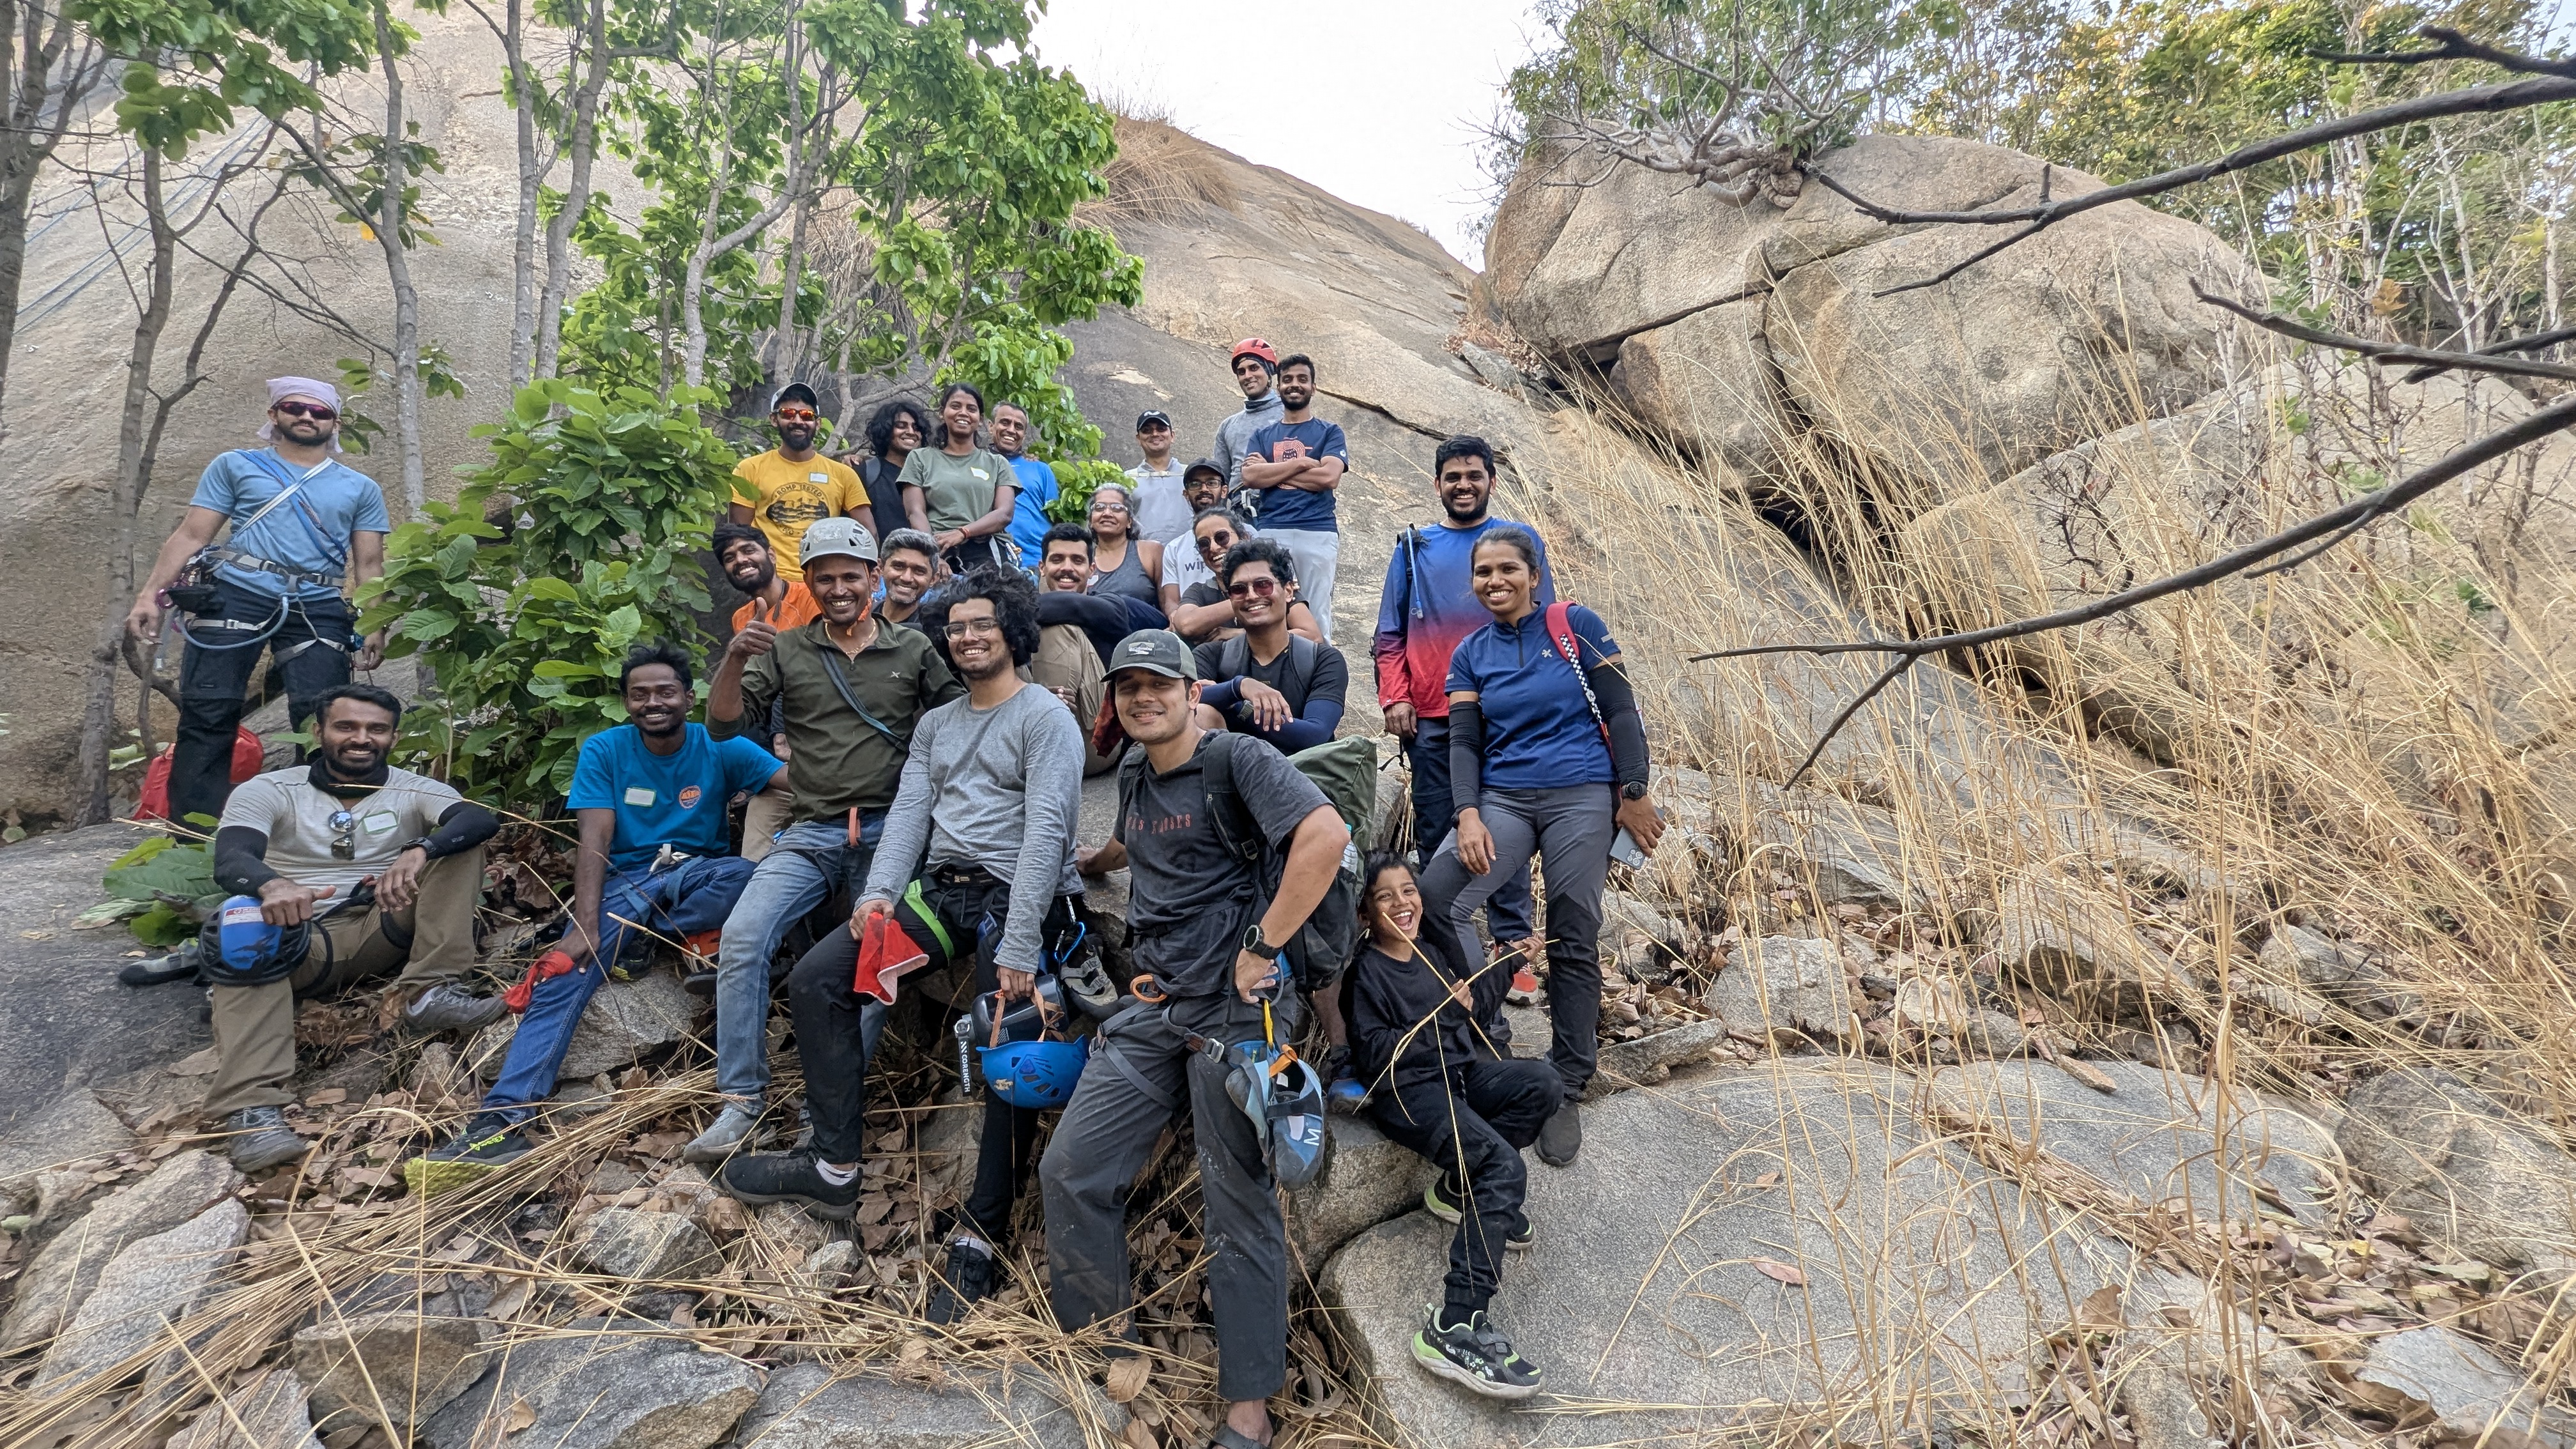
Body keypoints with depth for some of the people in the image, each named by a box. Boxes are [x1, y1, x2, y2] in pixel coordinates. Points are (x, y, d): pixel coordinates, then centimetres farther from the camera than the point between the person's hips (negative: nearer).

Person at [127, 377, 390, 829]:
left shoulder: (361, 489, 18)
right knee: (207, 716, -6)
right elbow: (191, 535, 10)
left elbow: (369, 564, 13)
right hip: (236, 597, 0)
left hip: (318, 610, 1)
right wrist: (151, 594, -1)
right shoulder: (235, 466, 16)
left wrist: (375, 627, 0)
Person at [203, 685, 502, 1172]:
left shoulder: (413, 791, 8)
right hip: (301, 943, -1)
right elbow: (230, 859, -14)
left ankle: (431, 991, -27)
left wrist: (420, 851, -35)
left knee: (458, 843, -14)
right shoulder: (268, 791, 6)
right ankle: (253, 1107, -45)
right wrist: (272, 884, -39)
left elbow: (482, 819, -14)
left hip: (386, 934, 2)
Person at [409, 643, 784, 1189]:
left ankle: (640, 941, -19)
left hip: (699, 878, 0)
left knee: (748, 872, -36)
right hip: (625, 881, 1)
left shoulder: (721, 748, 0)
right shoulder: (604, 750, 1)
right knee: (566, 973, -26)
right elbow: (595, 842, -10)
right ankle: (501, 1120, -34)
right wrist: (584, 927, -22)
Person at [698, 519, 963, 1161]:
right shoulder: (786, 650, 11)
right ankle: (742, 1100, -8)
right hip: (812, 834, 1)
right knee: (742, 936, -17)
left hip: (891, 829, -1)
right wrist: (735, 659, -14)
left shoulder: (914, 650, 11)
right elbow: (725, 725, 3)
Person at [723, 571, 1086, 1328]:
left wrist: (1018, 946, -22)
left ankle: (980, 1234, -9)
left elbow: (1045, 831, -14)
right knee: (816, 979, -5)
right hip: (939, 888, 7)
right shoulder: (935, 724, 21)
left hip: (1018, 895, -7)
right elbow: (909, 812, 11)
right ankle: (835, 1166, 2)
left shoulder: (1045, 718, -4)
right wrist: (881, 890, -9)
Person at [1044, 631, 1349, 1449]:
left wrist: (1263, 946, -22)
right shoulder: (1134, 777, 14)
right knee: (1069, 1171, 5)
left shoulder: (1238, 760, -9)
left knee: (1240, 1208, 2)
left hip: (1234, 1010, -7)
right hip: (1154, 1010, 7)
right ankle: (1097, 1338, 27)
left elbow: (1325, 835, -25)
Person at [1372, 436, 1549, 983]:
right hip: (1431, 717, 2)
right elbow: (1390, 635, 11)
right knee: (1434, 833, 5)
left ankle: (1515, 947, 6)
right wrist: (1395, 697, -1)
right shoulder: (1414, 548, 13)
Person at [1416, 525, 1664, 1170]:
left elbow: (1621, 711, 0)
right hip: (1502, 801, 3)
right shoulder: (1470, 654, 11)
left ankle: (1565, 1092, 13)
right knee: (1433, 897, -19)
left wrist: (1634, 794, -4)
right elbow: (1464, 741, 4)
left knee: (1573, 947, 0)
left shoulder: (1575, 625, 1)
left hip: (1581, 798, -3)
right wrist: (1468, 815, -11)